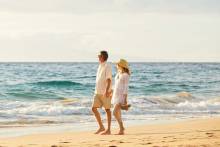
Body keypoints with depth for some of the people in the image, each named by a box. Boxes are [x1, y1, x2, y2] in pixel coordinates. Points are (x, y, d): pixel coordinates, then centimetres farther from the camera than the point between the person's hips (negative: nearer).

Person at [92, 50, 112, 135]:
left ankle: (108, 130, 3)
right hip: (98, 92, 8)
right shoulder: (100, 66, 15)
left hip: (105, 92, -8)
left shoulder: (107, 66, -11)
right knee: (94, 108, 1)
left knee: (107, 109, -1)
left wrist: (107, 91, -29)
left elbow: (109, 79, -19)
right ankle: (101, 127, 10)